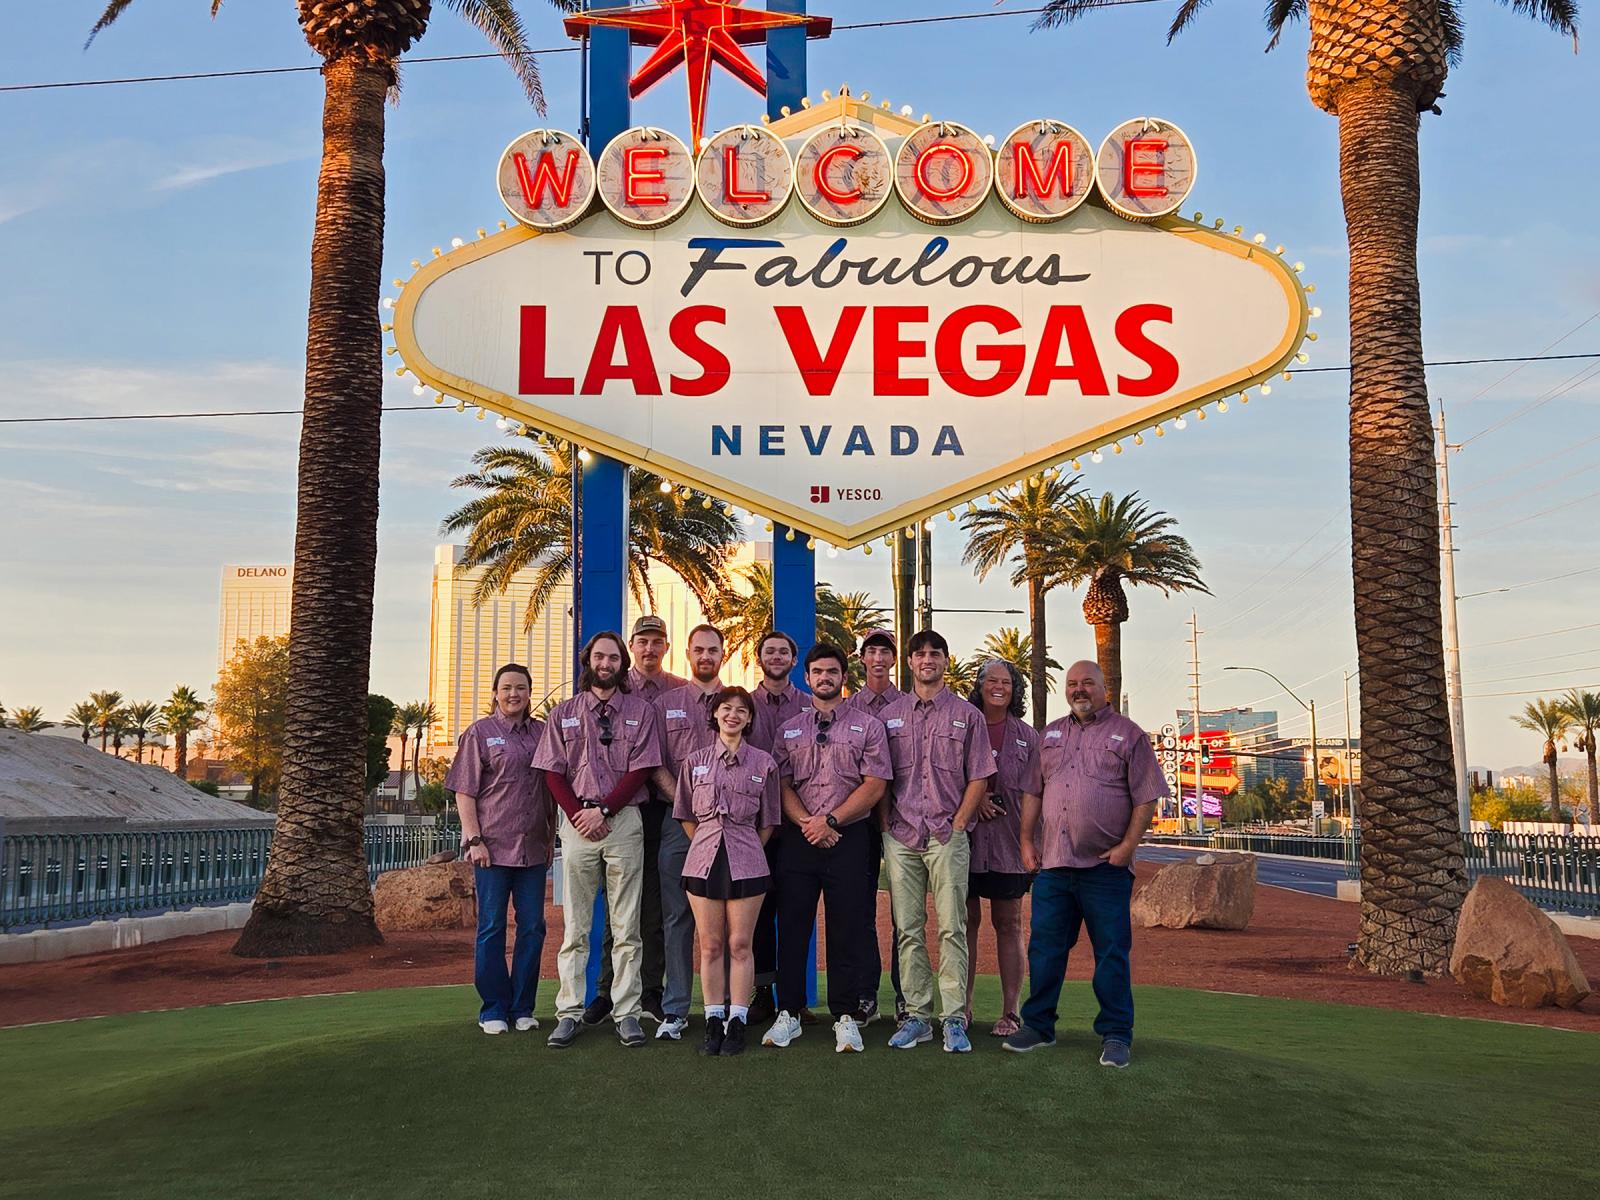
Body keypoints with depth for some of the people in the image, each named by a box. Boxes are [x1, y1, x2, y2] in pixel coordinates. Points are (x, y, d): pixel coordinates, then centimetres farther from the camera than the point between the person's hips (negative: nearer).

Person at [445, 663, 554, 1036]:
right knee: (491, 928, 2)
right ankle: (494, 1009, 11)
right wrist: (474, 840, -10)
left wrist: (551, 838, 13)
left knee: (532, 927, 6)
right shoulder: (479, 733, 1)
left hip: (533, 848, 4)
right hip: (493, 846, -4)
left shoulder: (543, 733, 11)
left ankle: (522, 1008, 16)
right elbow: (464, 793, -2)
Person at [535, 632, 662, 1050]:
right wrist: (579, 815, -7)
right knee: (575, 924, 3)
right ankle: (570, 1012, 7)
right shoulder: (564, 713, 12)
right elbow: (553, 772, 6)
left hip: (624, 821, -1)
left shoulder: (640, 712, 8)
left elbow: (641, 770, -1)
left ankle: (627, 1012, 5)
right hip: (577, 822, 1)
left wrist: (602, 810, -11)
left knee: (626, 925, 1)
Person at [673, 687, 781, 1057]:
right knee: (710, 945, 4)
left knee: (739, 944, 1)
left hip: (746, 861, -1)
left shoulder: (763, 763, 4)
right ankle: (713, 1023, 12)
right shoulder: (695, 761, 8)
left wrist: (748, 850, 4)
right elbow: (686, 817, 13)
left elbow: (768, 822, 10)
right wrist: (707, 845, 7)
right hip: (704, 859, 1)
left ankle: (737, 1023, 7)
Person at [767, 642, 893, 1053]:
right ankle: (788, 1014, 12)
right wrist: (807, 824, -9)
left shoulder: (867, 727, 5)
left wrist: (830, 821, -11)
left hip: (850, 839, -2)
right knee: (792, 925, 3)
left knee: (848, 930, -1)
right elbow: (782, 785, 8)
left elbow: (874, 787, -3)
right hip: (797, 839, 2)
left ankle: (846, 1017, 6)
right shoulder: (789, 730, 14)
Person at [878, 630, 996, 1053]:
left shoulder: (966, 715, 8)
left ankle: (954, 1019, -2)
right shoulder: (890, 715, 13)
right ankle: (916, 1016, 9)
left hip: (948, 835, -2)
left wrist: (958, 824, -4)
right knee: (908, 930, 3)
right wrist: (886, 826, 4)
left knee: (952, 928, -5)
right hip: (900, 837, 2)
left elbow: (978, 778, 5)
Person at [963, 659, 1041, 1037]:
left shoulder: (1028, 737, 9)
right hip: (965, 836, 0)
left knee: (1008, 925, 5)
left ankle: (1010, 1012, 10)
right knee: (967, 921, 3)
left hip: (1008, 844, 1)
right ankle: (962, 1008, 11)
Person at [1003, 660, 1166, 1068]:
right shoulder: (1050, 735, 16)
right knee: (1044, 947, 8)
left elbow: (1147, 798, -3)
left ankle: (1115, 1034, 11)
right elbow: (1032, 792, 17)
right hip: (1052, 863, 4)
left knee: (1111, 952, 1)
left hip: (1105, 866, -4)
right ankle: (1037, 1025, 20)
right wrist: (1026, 841, 9)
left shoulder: (1128, 735, 2)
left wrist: (1128, 845, -11)